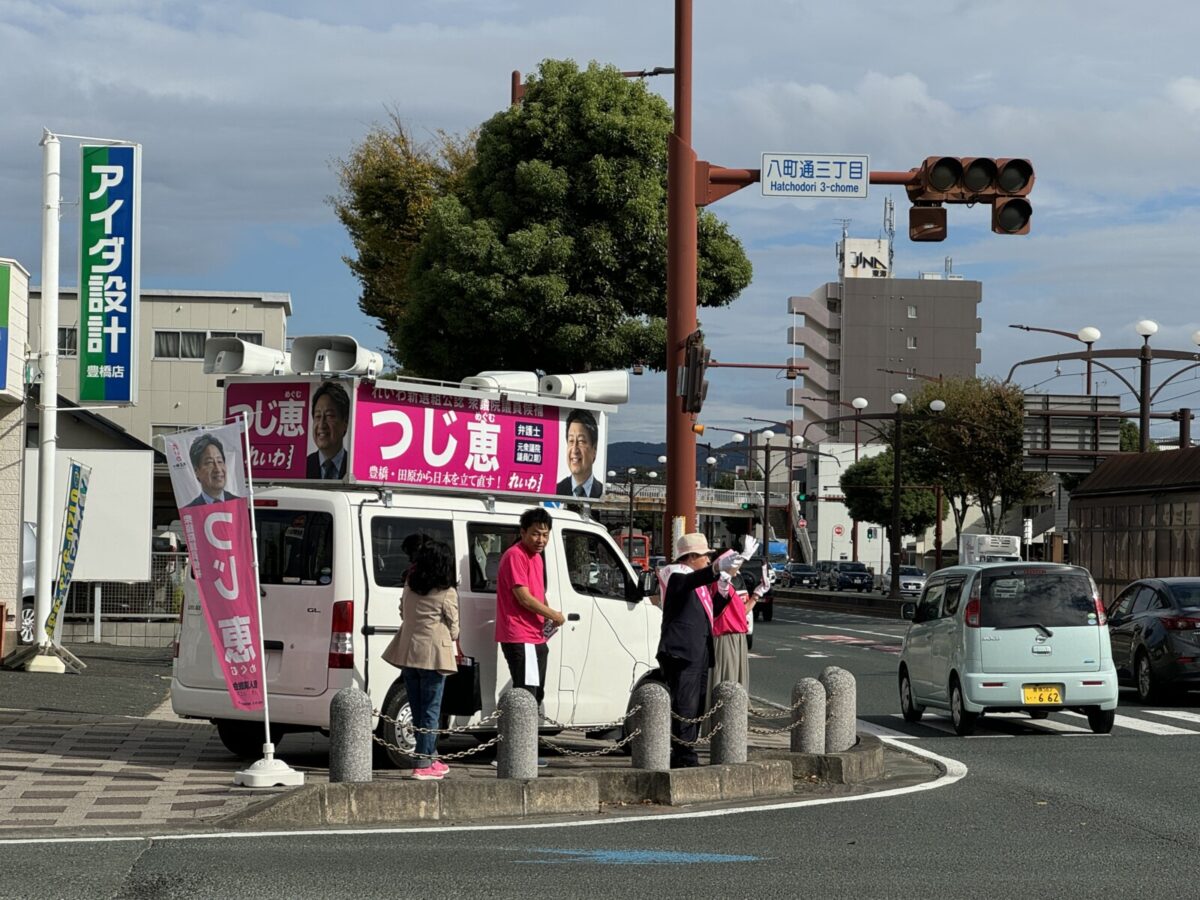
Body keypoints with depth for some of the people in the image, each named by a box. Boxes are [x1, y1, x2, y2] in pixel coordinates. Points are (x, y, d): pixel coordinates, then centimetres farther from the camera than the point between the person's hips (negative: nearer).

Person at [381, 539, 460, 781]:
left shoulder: (409, 587, 7)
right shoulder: (447, 593, -9)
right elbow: (453, 627, -2)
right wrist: (452, 639, 19)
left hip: (407, 651, 6)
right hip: (433, 654, -6)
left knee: (418, 710, 13)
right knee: (430, 711, 0)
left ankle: (430, 758, 23)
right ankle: (423, 764, -3)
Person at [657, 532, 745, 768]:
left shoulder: (703, 584, 22)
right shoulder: (678, 578, -7)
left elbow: (710, 614, 24)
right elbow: (691, 581, -31)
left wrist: (723, 591, 8)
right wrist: (717, 568, -48)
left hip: (698, 656, 10)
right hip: (681, 655, -10)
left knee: (695, 710, 9)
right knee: (685, 708, -13)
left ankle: (684, 757, 14)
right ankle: (684, 758, -13)